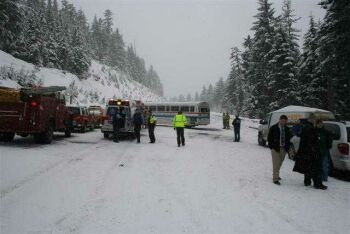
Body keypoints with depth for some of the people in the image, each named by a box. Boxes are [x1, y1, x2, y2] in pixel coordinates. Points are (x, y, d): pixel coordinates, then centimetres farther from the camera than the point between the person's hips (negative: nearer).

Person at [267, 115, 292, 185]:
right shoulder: (273, 128, -5)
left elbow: (288, 138, 16)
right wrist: (272, 146, -7)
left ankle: (276, 175, 33)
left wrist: (287, 147, 6)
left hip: (283, 149, 5)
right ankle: (275, 178, 0)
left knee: (279, 163, 15)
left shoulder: (287, 129, 7)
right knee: (276, 164, -5)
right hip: (275, 148, -4)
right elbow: (269, 137, -2)